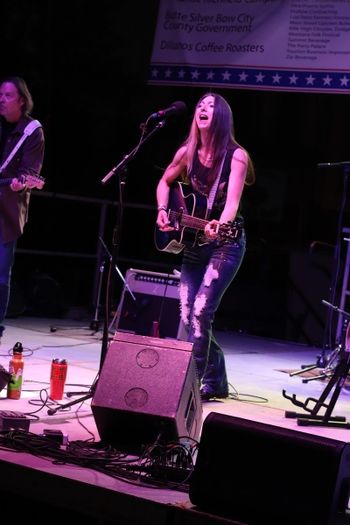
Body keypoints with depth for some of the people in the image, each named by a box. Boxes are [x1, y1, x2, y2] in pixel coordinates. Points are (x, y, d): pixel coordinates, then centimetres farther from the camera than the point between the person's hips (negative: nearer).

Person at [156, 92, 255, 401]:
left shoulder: (236, 156, -13)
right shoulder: (188, 152, 2)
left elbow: (232, 201, -24)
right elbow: (165, 182, 20)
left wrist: (219, 225, -43)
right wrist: (163, 211, 3)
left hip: (226, 243, -6)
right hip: (193, 243, 6)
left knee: (201, 311, -17)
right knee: (188, 315, 3)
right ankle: (216, 382, 18)